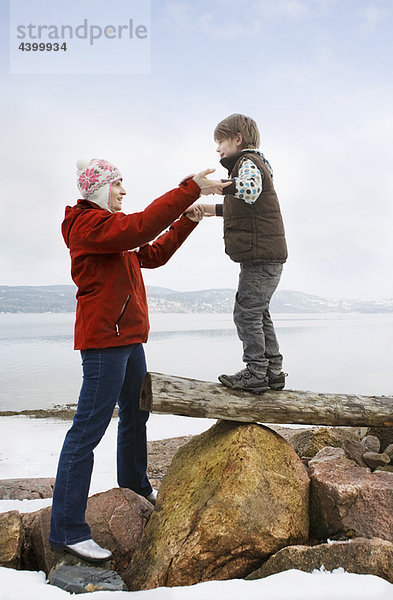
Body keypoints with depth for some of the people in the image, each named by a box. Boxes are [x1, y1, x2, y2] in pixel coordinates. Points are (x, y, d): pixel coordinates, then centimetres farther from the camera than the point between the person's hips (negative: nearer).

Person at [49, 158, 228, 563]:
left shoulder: (110, 226, 22)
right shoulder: (87, 223, -10)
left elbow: (153, 253, 22)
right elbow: (141, 226, -25)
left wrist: (187, 221, 15)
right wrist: (190, 189, -21)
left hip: (128, 338, 11)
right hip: (103, 339, -10)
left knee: (135, 415, 20)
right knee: (88, 430, -7)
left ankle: (136, 488, 40)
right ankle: (66, 531, 1)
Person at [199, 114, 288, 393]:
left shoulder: (248, 162, -7)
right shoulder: (253, 162, 26)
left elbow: (251, 191, -33)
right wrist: (216, 209, 37)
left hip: (261, 255, -11)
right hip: (267, 255, 11)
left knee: (247, 313, -6)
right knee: (259, 313, 13)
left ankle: (256, 373, 1)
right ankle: (273, 372, 18)